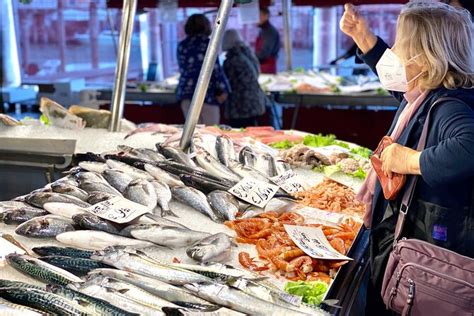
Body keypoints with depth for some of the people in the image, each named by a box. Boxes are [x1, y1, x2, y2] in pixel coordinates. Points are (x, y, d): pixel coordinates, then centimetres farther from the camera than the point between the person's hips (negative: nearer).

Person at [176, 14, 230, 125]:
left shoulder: (182, 45, 12)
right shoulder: (207, 43, -3)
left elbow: (182, 69, 15)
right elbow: (216, 69, -5)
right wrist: (223, 89, 1)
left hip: (185, 91, 5)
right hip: (206, 93, -5)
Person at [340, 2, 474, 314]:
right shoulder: (422, 95, 3)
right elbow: (392, 71, 26)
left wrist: (413, 161, -38)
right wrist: (362, 37, 21)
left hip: (428, 247, -9)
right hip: (397, 235, 10)